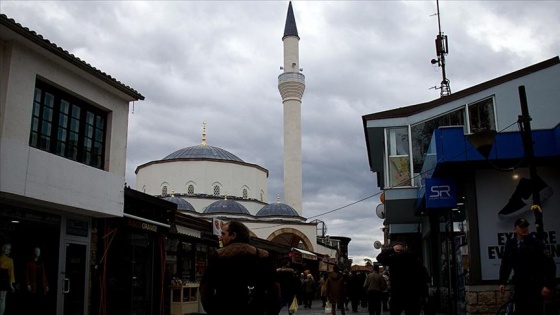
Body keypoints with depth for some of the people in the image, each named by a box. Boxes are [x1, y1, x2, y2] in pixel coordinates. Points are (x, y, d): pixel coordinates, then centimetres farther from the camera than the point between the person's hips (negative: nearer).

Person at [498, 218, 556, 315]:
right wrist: (502, 282, 5)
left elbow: (550, 265, -11)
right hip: (519, 286, 4)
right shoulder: (510, 244, 2)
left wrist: (548, 285, -16)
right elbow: (506, 264, 10)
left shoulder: (536, 244, -10)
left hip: (535, 286, -4)